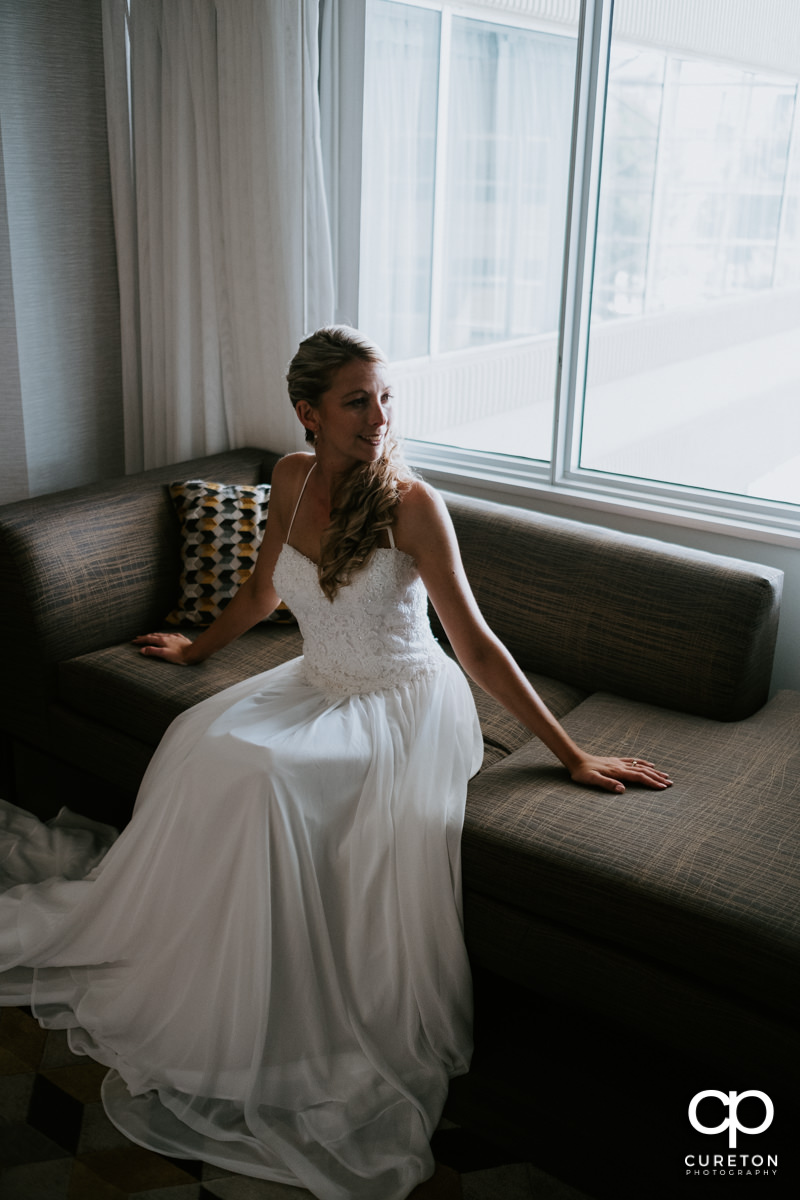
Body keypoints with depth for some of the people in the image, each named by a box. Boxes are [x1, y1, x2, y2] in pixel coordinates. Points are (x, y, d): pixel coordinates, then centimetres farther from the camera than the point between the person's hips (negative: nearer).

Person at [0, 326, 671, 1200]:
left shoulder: (411, 503, -17)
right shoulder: (291, 480, 0)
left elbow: (475, 644, -15)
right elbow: (264, 589, 18)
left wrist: (571, 755, -16)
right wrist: (196, 648, 30)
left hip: (405, 703, -6)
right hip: (318, 689, 6)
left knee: (258, 773, -28)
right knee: (203, 742, -18)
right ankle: (190, 999, -1)